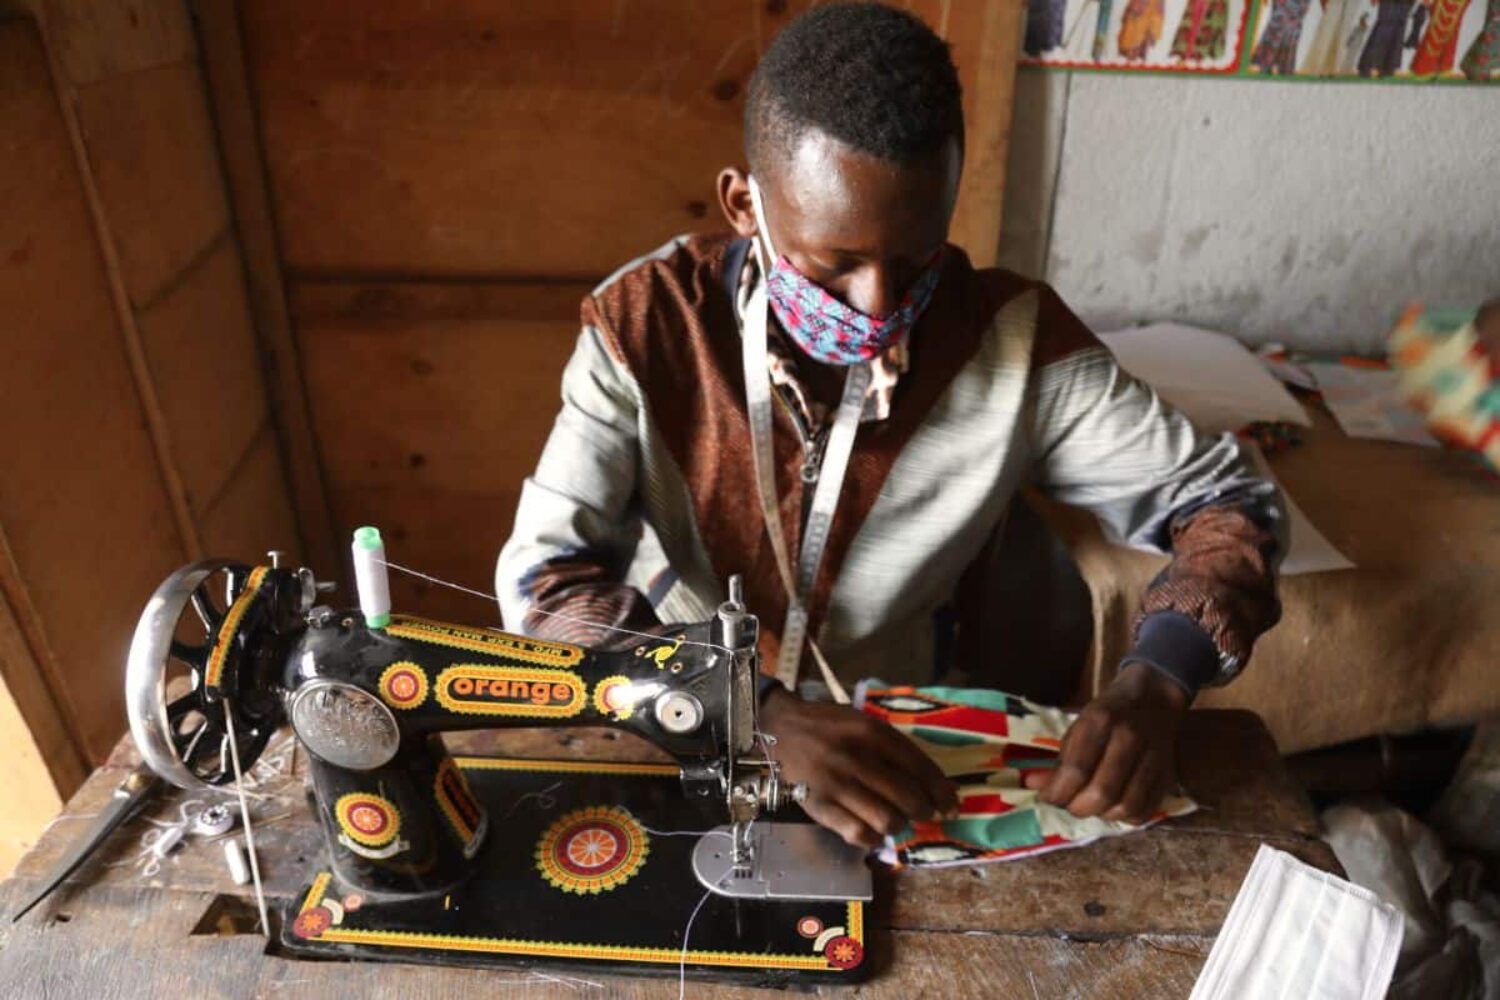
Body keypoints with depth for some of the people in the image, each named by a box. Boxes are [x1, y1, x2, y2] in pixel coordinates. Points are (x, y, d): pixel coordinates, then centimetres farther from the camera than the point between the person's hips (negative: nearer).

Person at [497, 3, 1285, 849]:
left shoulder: (1012, 338, -13)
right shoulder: (646, 326, -15)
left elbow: (1226, 498, -5)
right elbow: (542, 585, -19)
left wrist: (1155, 685, -23)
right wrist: (765, 714, -33)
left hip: (905, 759, 1)